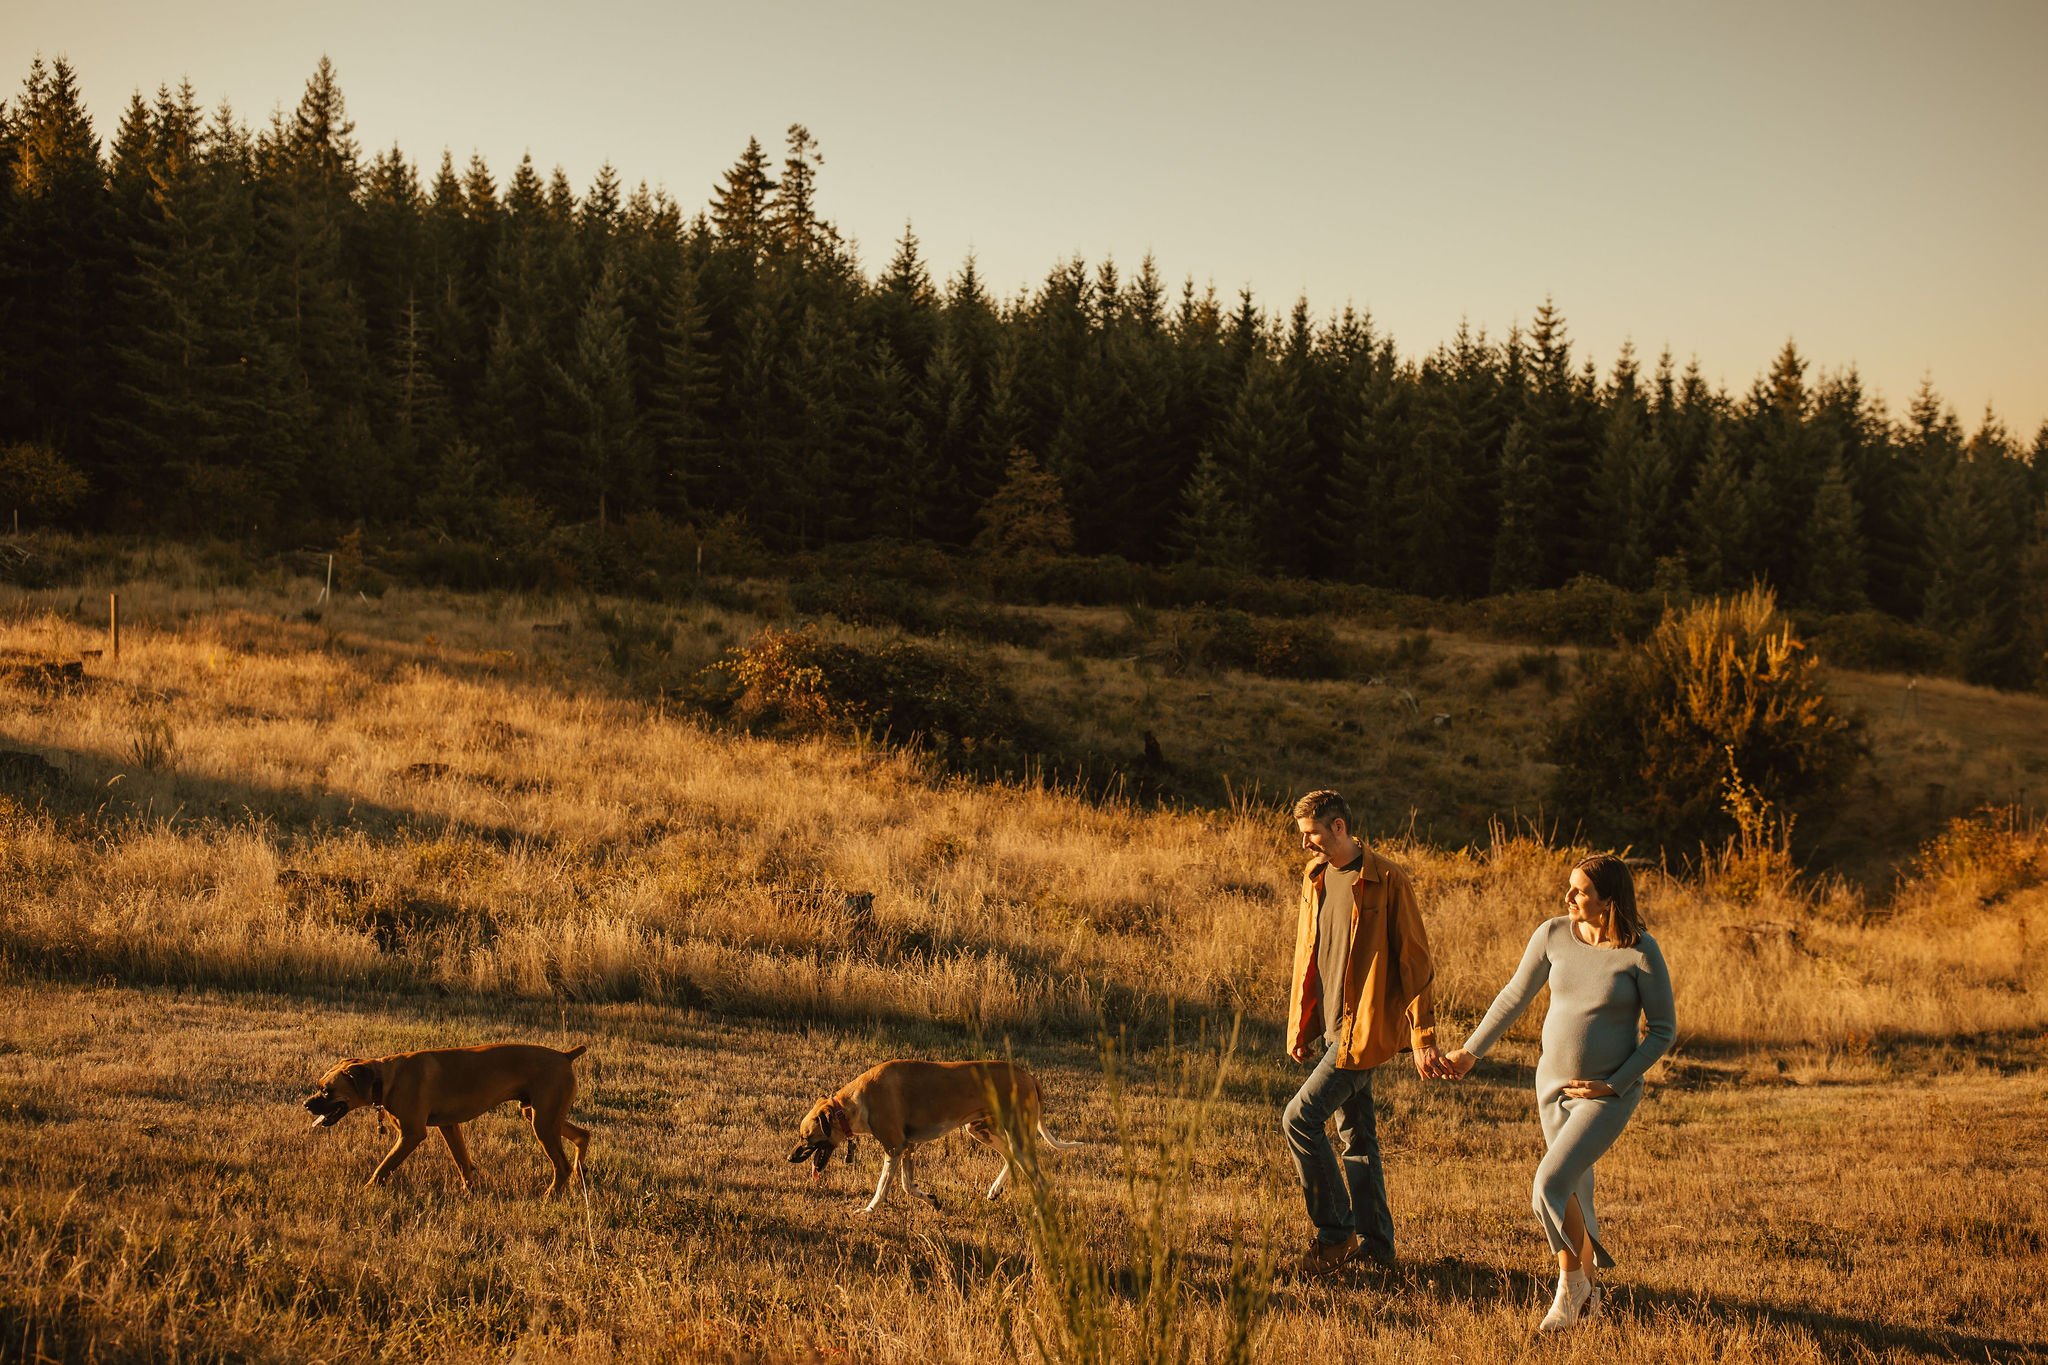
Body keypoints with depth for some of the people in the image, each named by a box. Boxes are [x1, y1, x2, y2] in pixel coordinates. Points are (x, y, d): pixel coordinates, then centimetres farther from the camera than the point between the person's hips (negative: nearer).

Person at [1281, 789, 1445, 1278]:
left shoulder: (1387, 881, -13)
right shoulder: (1315, 877, 10)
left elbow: (1414, 960, -12)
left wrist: (1423, 1037, -14)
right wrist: (1298, 1026, 16)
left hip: (1365, 1029, -8)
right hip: (1329, 1030, 8)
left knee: (1301, 1117, -13)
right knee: (1356, 1135, 12)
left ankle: (1334, 1235, -3)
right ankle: (1374, 1244, 21)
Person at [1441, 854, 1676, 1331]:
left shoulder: (1641, 953, -16)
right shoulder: (1553, 934, -5)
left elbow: (1664, 1029, -8)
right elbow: (1515, 996, 9)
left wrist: (1614, 1084, -14)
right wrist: (1471, 1051, 13)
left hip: (1608, 1094, -5)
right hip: (1553, 1083, 5)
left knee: (1550, 1187, -17)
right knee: (1574, 1194, 15)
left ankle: (1571, 1280, 8)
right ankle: (1585, 1296, 32)